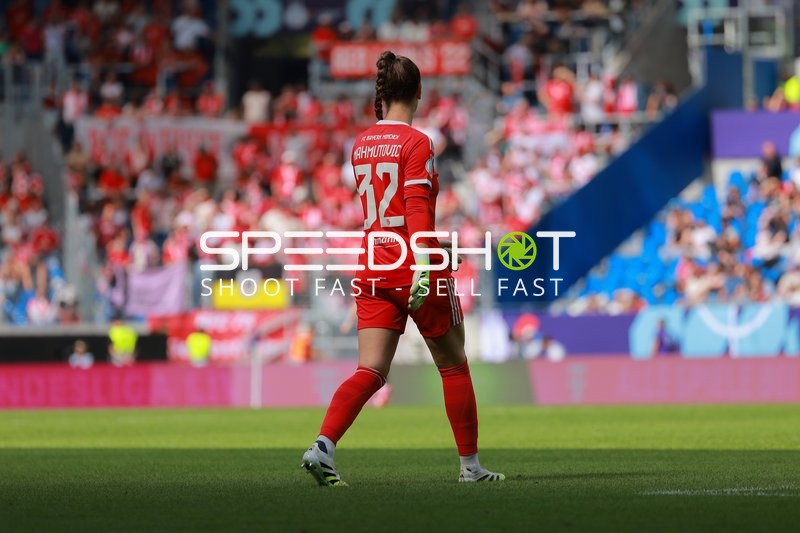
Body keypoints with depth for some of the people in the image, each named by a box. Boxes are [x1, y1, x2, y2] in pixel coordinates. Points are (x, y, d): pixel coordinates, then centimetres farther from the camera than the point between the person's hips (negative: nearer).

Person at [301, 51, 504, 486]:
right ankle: (470, 464, 18)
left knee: (370, 371, -1)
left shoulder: (362, 144, 11)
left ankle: (322, 447, -23)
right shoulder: (416, 143, -10)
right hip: (414, 267, -5)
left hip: (373, 267, 5)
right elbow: (417, 207, -20)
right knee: (453, 365, 11)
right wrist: (423, 266, -26)